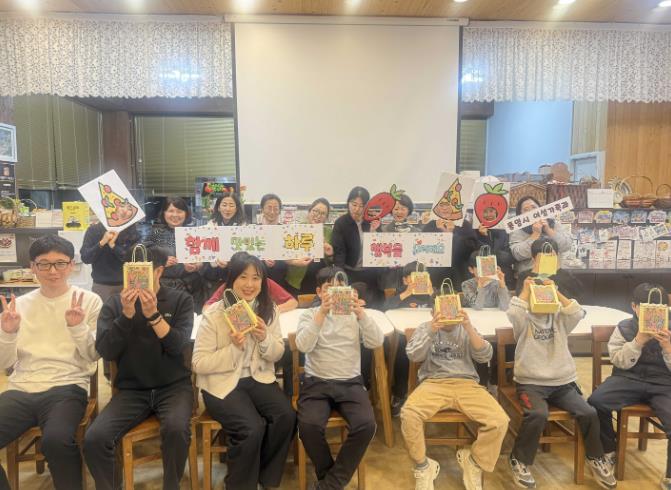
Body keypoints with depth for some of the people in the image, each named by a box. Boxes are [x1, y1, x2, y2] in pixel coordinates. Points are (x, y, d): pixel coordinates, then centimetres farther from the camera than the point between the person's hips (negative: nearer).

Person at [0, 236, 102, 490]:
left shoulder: (89, 301, 2)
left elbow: (94, 356, 1)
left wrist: (78, 328, -16)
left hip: (67, 388, -3)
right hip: (21, 390, 4)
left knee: (56, 440, -32)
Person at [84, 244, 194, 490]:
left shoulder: (180, 299, 1)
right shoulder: (115, 303, 4)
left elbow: (177, 346, -11)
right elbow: (106, 351, -6)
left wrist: (153, 314, -24)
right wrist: (126, 314, -19)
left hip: (173, 386, -1)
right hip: (131, 390, 2)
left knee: (177, 429, -30)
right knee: (94, 439, -22)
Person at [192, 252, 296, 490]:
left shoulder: (269, 310, 0)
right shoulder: (213, 315, -12)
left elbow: (277, 354, 5)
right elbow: (199, 364, -12)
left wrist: (265, 339, -17)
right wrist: (233, 348, -25)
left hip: (258, 378, 4)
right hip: (221, 383, -4)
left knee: (286, 417, -20)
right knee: (252, 428, -26)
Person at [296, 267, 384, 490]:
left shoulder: (354, 315, 10)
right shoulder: (309, 315, 6)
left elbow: (376, 342, -5)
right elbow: (303, 346, -13)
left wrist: (360, 313, -20)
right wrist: (322, 313, -23)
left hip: (351, 382, 1)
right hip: (316, 382, -1)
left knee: (366, 425, -25)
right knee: (308, 425, -28)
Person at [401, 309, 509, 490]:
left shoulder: (467, 330, 17)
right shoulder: (425, 328, 13)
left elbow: (485, 356, 2)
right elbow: (413, 356, -2)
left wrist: (469, 328, -13)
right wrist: (431, 331, -17)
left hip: (466, 383, 2)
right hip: (433, 383, -1)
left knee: (500, 421, -24)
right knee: (408, 415, -31)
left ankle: (473, 462, 5)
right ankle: (423, 467, -5)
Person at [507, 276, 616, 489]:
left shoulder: (560, 319, 9)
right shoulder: (523, 321, -1)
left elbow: (578, 314, -10)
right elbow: (512, 313, -23)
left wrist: (556, 292, -11)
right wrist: (526, 290, -12)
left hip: (562, 382, 4)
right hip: (531, 383, -4)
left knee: (589, 413, -14)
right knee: (538, 415, -29)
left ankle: (596, 458, 16)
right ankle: (519, 460, -7)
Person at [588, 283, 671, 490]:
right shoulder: (624, 327, 3)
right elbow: (619, 362, -5)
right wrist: (638, 342, -18)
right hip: (629, 379, 1)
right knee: (595, 402, -25)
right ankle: (607, 451, 3)